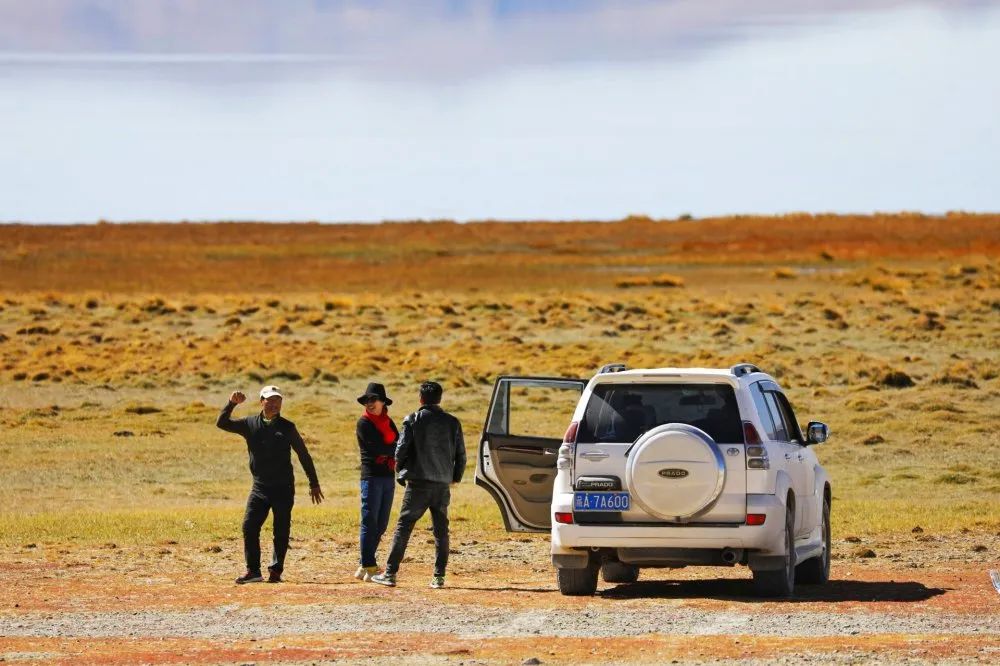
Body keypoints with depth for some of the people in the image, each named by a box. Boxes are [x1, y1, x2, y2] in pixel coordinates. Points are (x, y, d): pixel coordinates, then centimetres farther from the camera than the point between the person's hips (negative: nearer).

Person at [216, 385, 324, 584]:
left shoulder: (287, 427, 1)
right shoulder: (250, 424, 5)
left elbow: (304, 455, 7)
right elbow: (222, 423, -1)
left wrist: (314, 484, 7)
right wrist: (231, 404, -16)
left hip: (283, 488, -1)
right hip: (259, 487, 1)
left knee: (281, 532, 0)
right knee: (249, 527, -7)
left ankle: (276, 571, 9)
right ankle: (252, 570, -1)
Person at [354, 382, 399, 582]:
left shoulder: (387, 422, 15)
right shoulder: (364, 423, -4)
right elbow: (378, 448, -14)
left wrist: (385, 450, -14)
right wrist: (393, 449, -2)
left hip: (388, 476, 7)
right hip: (372, 476, -7)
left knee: (381, 524, 8)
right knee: (370, 522, -8)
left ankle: (364, 566, 14)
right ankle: (369, 567, -10)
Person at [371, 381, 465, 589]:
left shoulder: (413, 420, -4)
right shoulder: (452, 422, 5)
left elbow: (401, 449, -6)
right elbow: (461, 454, 7)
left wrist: (400, 471, 12)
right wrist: (456, 476, 22)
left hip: (418, 482, -3)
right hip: (443, 483, 3)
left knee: (403, 527, 0)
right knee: (441, 530, 9)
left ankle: (390, 574, -3)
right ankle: (439, 577, 5)